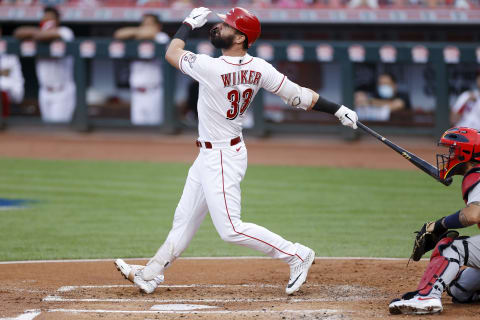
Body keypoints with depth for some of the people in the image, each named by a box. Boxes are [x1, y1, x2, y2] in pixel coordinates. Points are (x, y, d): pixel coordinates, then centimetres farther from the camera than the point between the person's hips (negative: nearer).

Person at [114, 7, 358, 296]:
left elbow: (171, 53, -9)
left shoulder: (211, 68, -26)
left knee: (230, 228, -8)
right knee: (185, 218, 17)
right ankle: (150, 276, 28)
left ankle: (297, 255, -3)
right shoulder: (259, 69, -7)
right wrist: (339, 110, -5)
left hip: (221, 159, -9)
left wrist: (190, 23, 6)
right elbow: (298, 95, -10)